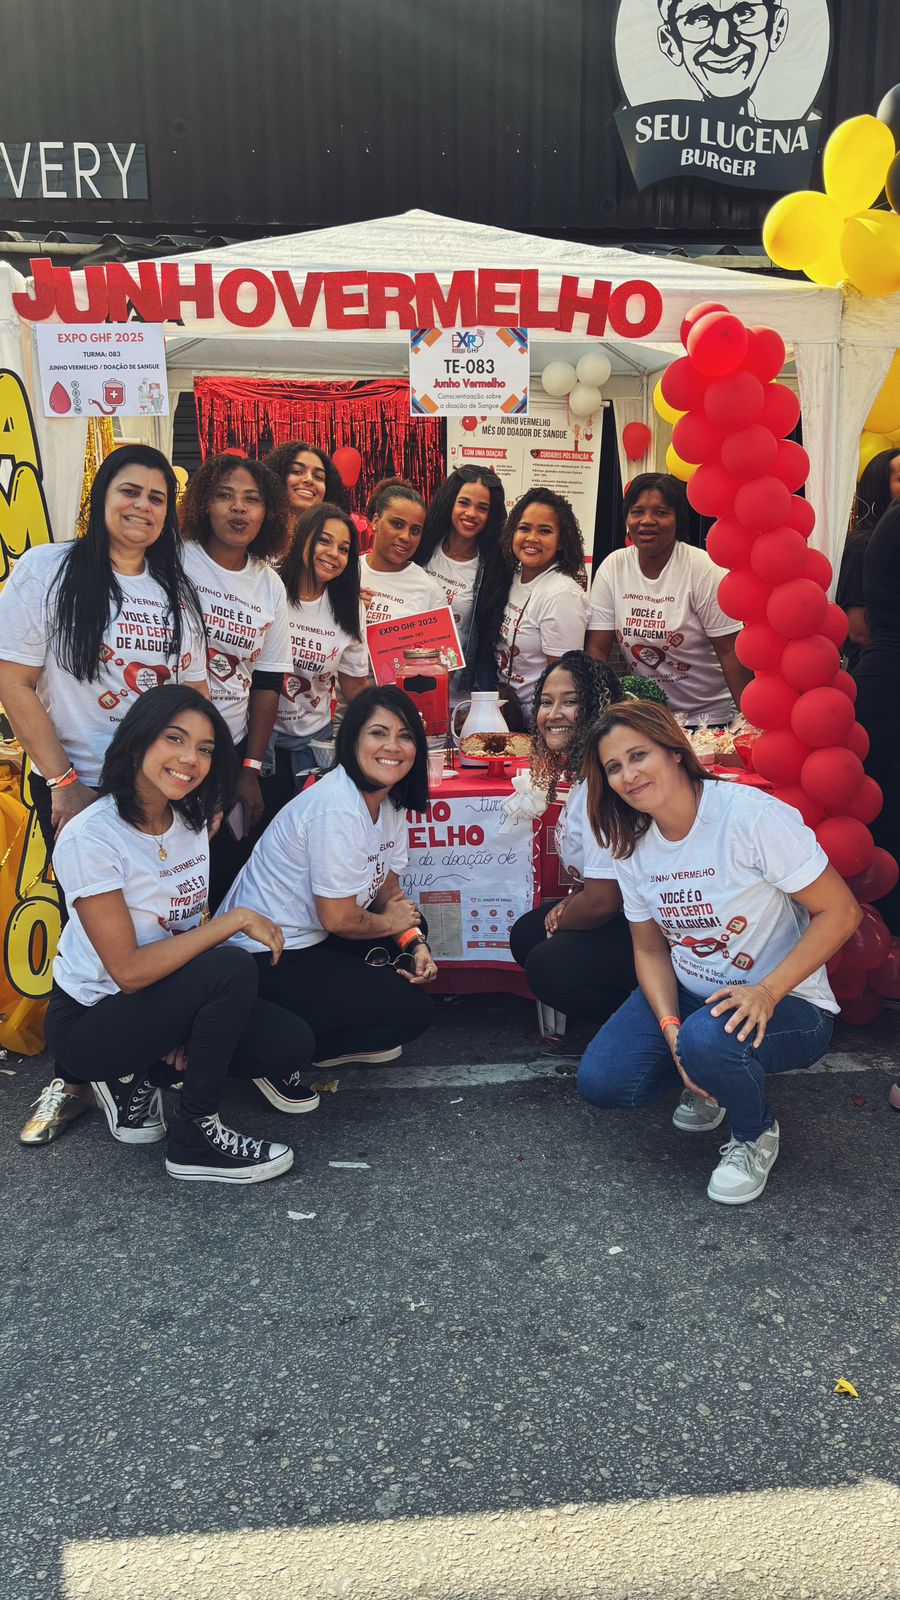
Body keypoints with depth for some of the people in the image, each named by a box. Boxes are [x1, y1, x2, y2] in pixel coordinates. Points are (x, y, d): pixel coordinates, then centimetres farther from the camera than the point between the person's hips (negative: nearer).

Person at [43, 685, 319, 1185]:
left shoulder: (192, 822, -2)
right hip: (90, 1021, -7)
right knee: (233, 968, -30)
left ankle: (139, 1076, 9)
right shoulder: (91, 837, -25)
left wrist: (190, 1024, -6)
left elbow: (190, 927, 6)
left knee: (292, 1044, -10)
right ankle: (195, 1140, -12)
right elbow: (129, 971, -27)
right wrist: (237, 920, -26)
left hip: (167, 999, 7)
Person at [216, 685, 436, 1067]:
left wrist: (413, 942, -7)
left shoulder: (390, 799, 2)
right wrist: (390, 922, -4)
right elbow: (338, 918, -22)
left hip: (311, 937, 9)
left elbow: (388, 889, 9)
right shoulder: (337, 810, -26)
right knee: (412, 1011, -9)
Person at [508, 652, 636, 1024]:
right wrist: (569, 903, -2)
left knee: (547, 966, -17)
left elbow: (602, 901, -25)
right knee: (525, 934, 12)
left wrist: (557, 922, -4)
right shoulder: (582, 772, 6)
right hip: (622, 912, 11)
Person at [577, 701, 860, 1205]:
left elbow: (840, 911, -19)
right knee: (601, 1082, -12)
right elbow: (650, 949, 4)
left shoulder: (751, 814, -22)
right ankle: (707, 1075, 18)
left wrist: (766, 991, -28)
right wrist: (670, 1029, -13)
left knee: (708, 1042, -37)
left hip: (786, 1001, -5)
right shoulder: (633, 844, -1)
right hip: (687, 995, 6)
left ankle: (756, 1134, -1)